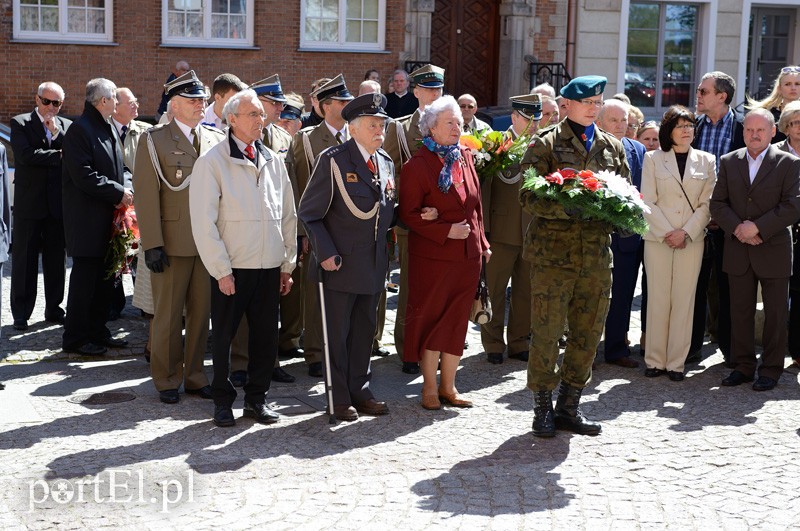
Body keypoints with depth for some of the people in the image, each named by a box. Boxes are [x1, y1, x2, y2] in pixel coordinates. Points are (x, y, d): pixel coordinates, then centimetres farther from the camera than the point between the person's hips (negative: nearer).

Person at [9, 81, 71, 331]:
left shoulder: (67, 126, 10)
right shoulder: (20, 123, 0)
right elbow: (25, 155, -16)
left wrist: (56, 134, -11)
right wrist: (58, 155, -15)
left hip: (58, 204, 3)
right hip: (29, 204, -3)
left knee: (56, 259, 10)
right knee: (25, 259, 2)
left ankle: (53, 308, 21)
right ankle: (21, 313, 10)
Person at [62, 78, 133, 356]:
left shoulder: (109, 129, 15)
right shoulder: (80, 129, -13)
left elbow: (121, 167, 19)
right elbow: (84, 176, -20)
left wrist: (126, 188, -2)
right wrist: (119, 192, -17)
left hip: (109, 217, 9)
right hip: (88, 219, -9)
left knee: (106, 275, 13)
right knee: (84, 277, -3)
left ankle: (97, 330, 24)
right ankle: (75, 337, 5)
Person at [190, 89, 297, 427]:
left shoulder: (273, 161, 10)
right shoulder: (212, 161, -6)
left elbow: (288, 216, 14)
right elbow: (203, 221, -10)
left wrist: (288, 264, 11)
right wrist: (221, 270, -12)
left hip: (270, 266, 4)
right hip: (231, 268, -4)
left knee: (266, 336, 8)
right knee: (224, 336, 6)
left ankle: (256, 398, 24)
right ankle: (223, 401, 20)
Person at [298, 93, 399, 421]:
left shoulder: (385, 163, 10)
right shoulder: (333, 160, -10)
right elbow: (309, 213, -8)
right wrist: (325, 253, -15)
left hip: (373, 267, 6)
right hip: (340, 264, -6)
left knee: (365, 331, 14)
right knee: (337, 334, 2)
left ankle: (360, 392, 25)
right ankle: (339, 399, 13)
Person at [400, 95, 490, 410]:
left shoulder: (465, 157, 10)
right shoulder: (417, 165, -9)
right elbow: (408, 213, -11)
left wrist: (482, 240, 11)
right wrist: (445, 231, -19)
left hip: (468, 254, 6)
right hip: (433, 256, -6)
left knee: (457, 320, 10)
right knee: (431, 319, 4)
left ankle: (448, 386, 22)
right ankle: (429, 387, 17)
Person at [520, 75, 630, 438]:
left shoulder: (613, 147, 15)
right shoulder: (545, 145, -1)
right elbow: (529, 197, -8)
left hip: (596, 254, 5)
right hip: (553, 253, -5)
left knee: (588, 335, 9)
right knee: (546, 334, -1)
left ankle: (569, 407, 23)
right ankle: (543, 408, 13)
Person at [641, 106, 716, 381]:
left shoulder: (706, 161, 9)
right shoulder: (653, 159, 5)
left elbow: (707, 203, 3)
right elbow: (647, 202, -1)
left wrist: (686, 232, -9)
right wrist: (667, 233, -10)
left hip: (692, 240, 1)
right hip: (657, 239, -1)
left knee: (684, 301, 0)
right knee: (657, 299, 0)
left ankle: (676, 362, 5)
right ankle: (655, 360, 7)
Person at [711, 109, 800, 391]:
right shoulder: (728, 162, 8)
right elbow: (717, 203, 4)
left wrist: (758, 227, -17)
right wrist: (737, 228, -13)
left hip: (774, 250, -3)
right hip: (738, 250, 3)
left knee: (775, 313, 4)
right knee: (740, 312, 8)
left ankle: (771, 369, 14)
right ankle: (743, 366, 19)